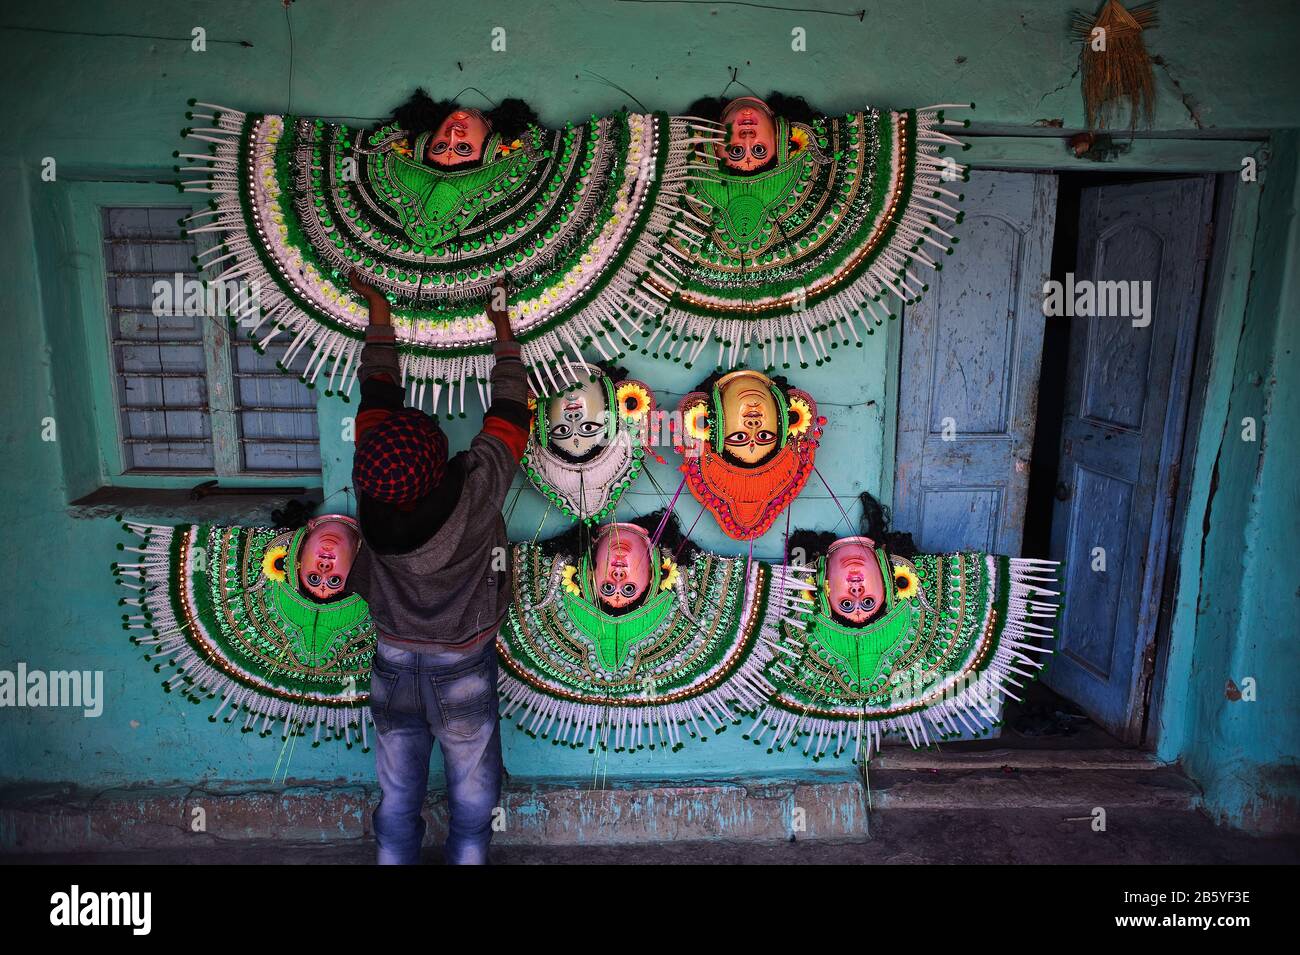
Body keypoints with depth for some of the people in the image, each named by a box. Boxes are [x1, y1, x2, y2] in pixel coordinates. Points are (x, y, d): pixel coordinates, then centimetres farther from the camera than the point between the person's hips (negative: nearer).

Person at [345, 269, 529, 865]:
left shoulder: (371, 486, -20)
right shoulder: (477, 491, -28)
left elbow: (377, 394, -4)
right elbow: (509, 410, -12)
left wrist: (379, 316, 10)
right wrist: (502, 325, 2)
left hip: (394, 664, 3)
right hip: (464, 671, -3)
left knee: (397, 801, 19)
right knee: (471, 803, 17)